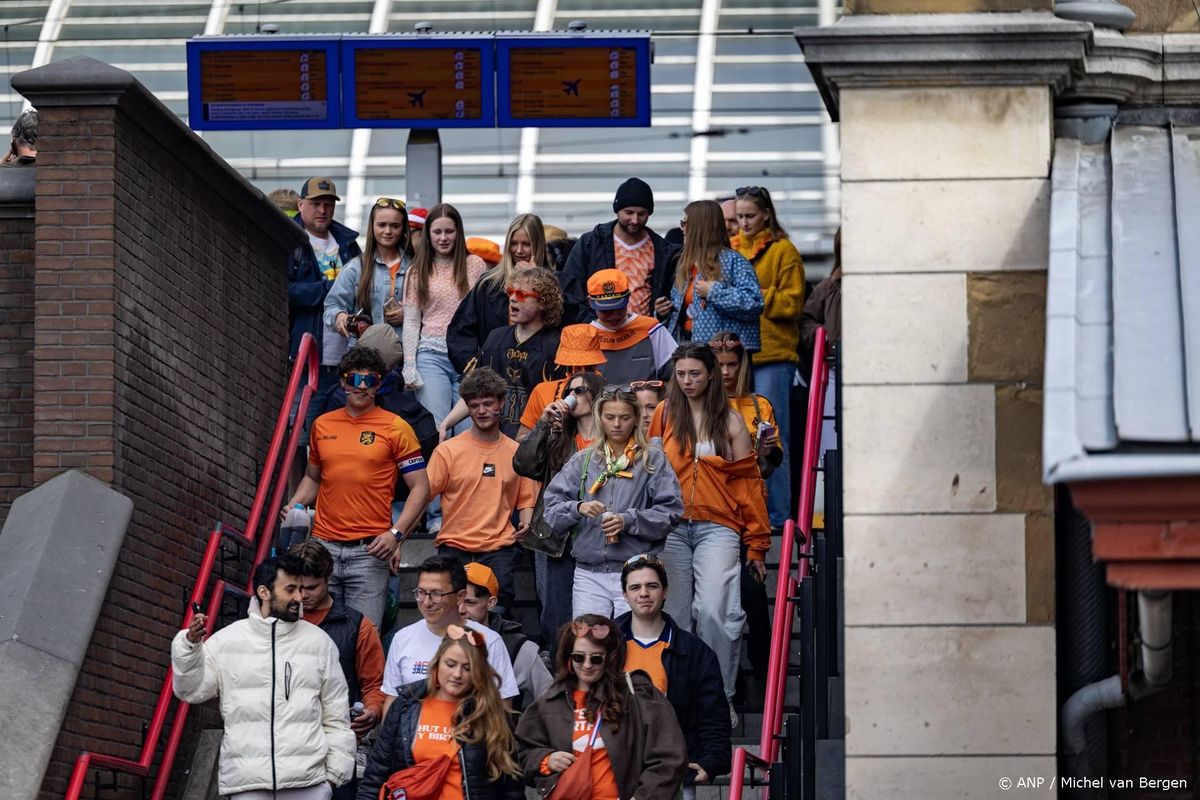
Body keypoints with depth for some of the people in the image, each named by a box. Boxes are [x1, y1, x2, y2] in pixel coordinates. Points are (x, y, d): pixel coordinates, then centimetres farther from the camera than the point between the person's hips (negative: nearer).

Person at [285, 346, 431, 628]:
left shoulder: (396, 428, 0)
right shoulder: (322, 424, 13)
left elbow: (420, 487, 0)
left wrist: (396, 533, -11)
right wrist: (293, 505, 8)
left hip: (369, 551, -4)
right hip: (323, 547, 4)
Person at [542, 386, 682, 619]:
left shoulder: (652, 459, 8)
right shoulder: (583, 461, 14)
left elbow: (671, 512, -2)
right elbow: (552, 509, 6)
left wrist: (628, 521, -14)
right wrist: (578, 508, -14)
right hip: (589, 574, 2)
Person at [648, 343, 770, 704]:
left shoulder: (729, 420, 7)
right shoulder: (664, 414, 9)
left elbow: (747, 481, 7)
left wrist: (757, 544, 4)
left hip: (717, 528, -2)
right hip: (671, 528, 2)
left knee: (712, 611, -15)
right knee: (675, 615, 3)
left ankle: (721, 696, -5)